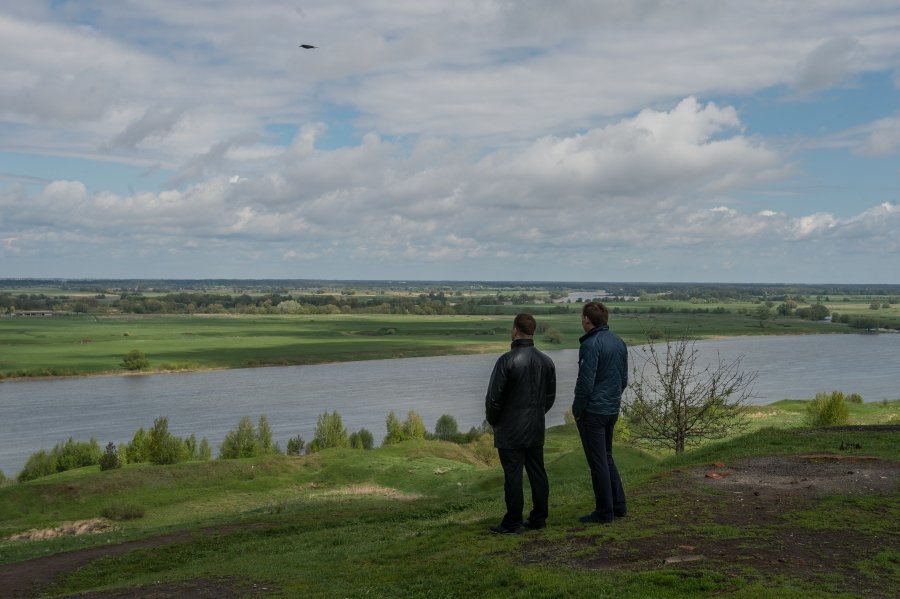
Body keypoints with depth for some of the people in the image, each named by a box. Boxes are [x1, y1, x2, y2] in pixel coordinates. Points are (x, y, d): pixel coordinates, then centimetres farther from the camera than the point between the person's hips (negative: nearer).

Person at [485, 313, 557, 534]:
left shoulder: (507, 360, -16)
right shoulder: (546, 361, 6)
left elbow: (494, 397, -14)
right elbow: (550, 397, 12)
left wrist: (492, 421, 2)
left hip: (510, 431, -6)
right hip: (536, 430, 6)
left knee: (513, 476, -2)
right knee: (537, 473, 12)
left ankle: (512, 523, 4)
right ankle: (539, 518, 19)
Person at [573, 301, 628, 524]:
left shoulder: (591, 344, -18)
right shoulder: (619, 342, 8)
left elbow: (585, 382, -20)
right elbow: (624, 379, 13)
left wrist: (577, 409, -8)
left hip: (592, 411, -8)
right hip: (612, 409, 8)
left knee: (598, 461, 1)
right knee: (607, 457, 20)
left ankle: (604, 511, 8)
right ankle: (618, 505, 22)